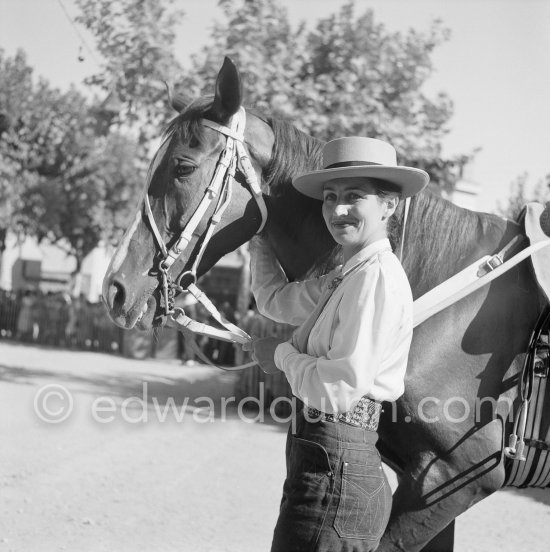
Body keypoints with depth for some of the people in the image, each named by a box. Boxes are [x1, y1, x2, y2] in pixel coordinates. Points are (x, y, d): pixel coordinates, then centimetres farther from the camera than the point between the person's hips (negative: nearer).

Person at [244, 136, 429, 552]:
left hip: (334, 467, -10)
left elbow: (342, 387, -23)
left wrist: (283, 354, -6)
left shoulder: (378, 276, -17)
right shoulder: (347, 277, 13)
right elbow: (275, 299, 27)